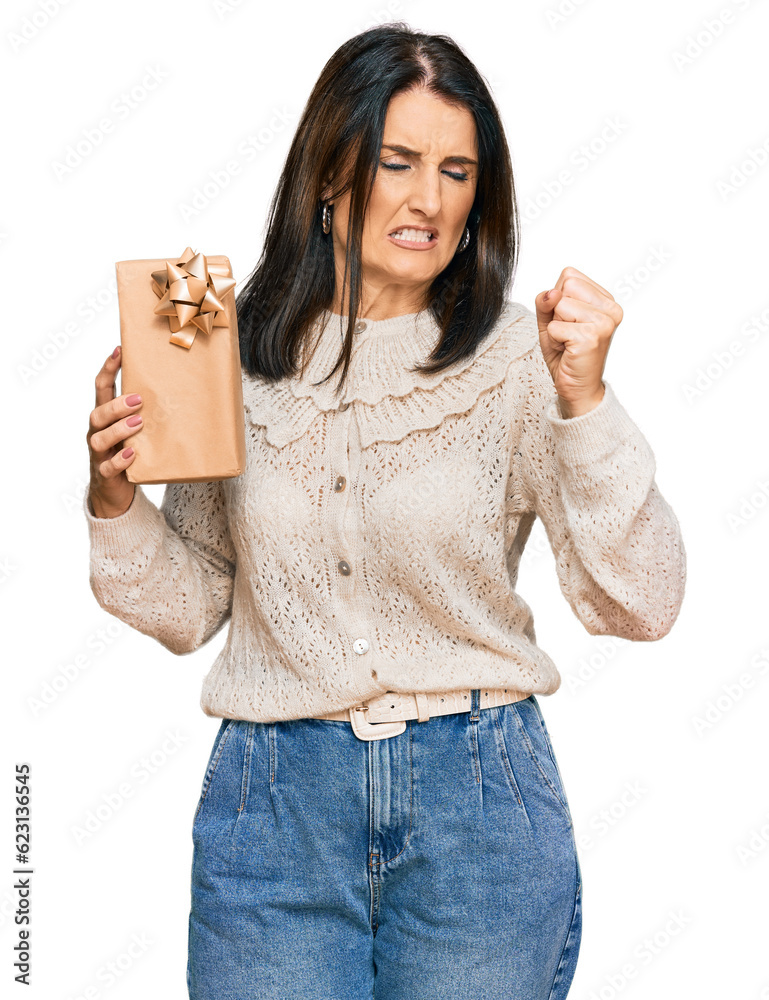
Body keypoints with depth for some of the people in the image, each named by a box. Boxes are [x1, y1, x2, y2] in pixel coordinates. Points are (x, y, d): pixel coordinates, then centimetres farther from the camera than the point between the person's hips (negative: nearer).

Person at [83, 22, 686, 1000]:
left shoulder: (518, 358, -6)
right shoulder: (236, 354, -1)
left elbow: (639, 606, -12)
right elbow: (190, 611, 7)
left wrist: (584, 400, -21)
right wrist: (116, 500, -10)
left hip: (479, 807, -1)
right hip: (273, 806, 1)